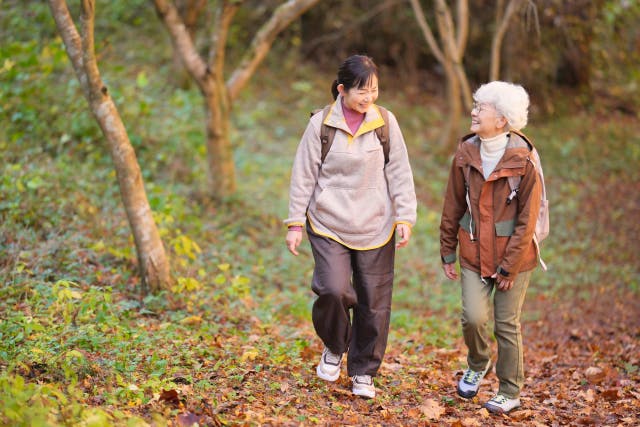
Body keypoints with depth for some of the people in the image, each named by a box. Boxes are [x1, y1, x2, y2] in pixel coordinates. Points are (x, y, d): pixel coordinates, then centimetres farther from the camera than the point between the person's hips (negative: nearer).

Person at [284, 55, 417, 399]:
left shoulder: (385, 122, 1)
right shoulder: (321, 124, -4)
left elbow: (399, 173, 5)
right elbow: (303, 176, 1)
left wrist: (405, 217, -2)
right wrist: (296, 223, 0)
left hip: (375, 228, 2)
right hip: (329, 226, -2)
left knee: (374, 302, 4)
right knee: (332, 290, -18)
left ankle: (363, 371, 22)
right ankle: (334, 347, 14)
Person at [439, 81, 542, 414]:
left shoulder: (523, 160, -13)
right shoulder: (465, 154, -1)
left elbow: (527, 220, -11)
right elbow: (452, 208, 7)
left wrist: (509, 266, -12)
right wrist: (447, 252, 9)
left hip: (512, 255, -3)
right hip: (473, 253, 3)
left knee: (507, 324, 5)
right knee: (473, 317, -8)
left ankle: (510, 392, 22)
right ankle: (477, 365, 24)